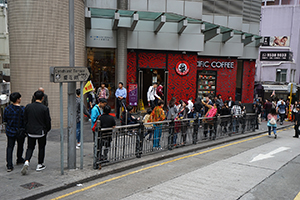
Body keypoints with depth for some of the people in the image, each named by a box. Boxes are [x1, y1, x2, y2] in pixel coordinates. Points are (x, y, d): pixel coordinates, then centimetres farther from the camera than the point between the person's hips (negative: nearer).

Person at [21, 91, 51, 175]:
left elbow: (25, 119, 5)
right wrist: (47, 129, 10)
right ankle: (40, 165, 20)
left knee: (30, 148, 13)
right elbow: (48, 121, -8)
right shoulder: (45, 108, -13)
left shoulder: (28, 107, -2)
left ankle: (27, 162, -9)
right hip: (41, 131, -3)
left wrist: (27, 130, 16)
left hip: (30, 131, 3)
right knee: (41, 148, 13)